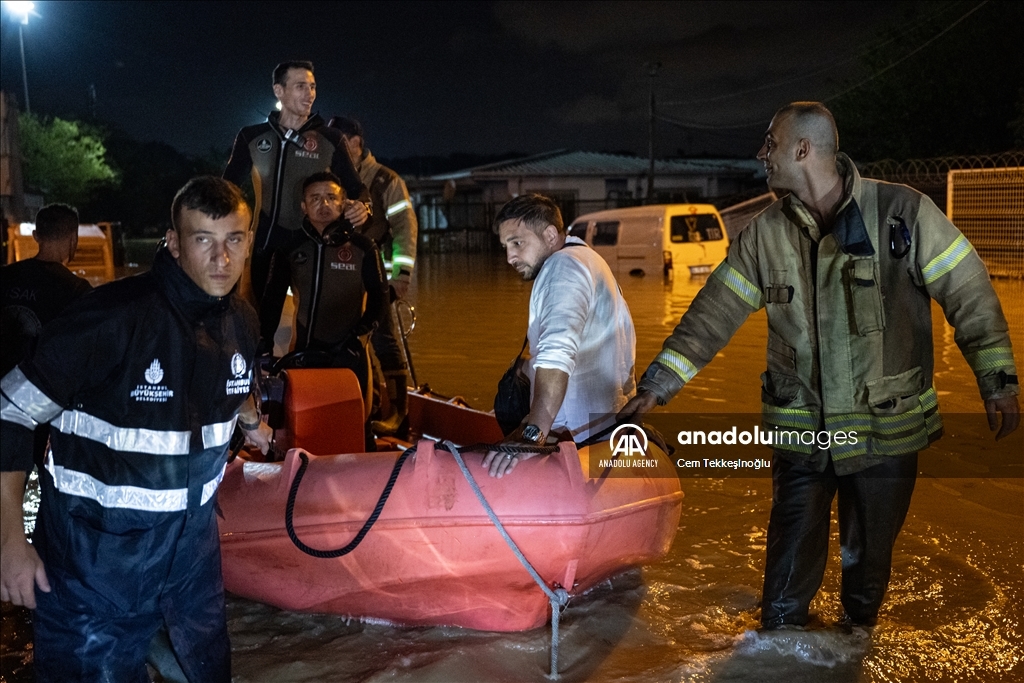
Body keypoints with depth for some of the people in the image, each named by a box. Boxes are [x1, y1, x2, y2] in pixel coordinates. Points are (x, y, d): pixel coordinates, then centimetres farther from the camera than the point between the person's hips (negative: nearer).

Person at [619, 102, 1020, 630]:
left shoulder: (902, 211, -9)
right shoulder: (764, 235, 1)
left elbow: (969, 294, -3)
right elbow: (712, 314, 3)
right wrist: (658, 384, -2)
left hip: (887, 430, -1)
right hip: (800, 432, 2)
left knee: (868, 563, 16)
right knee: (788, 577, 7)